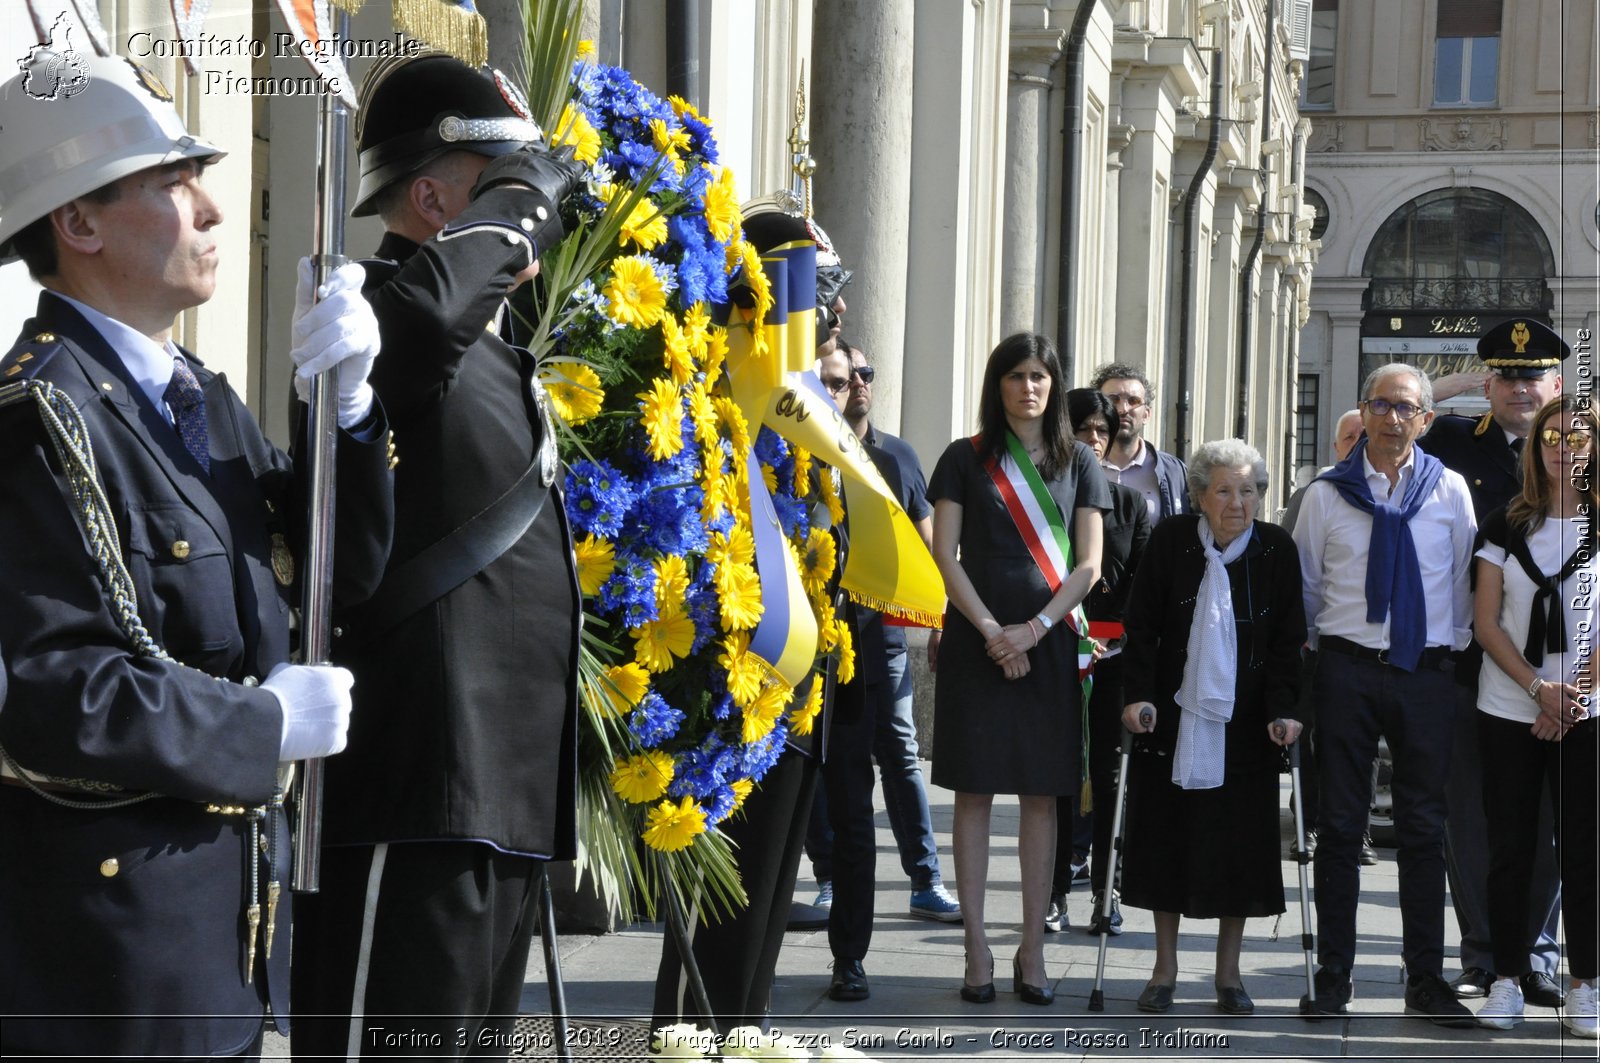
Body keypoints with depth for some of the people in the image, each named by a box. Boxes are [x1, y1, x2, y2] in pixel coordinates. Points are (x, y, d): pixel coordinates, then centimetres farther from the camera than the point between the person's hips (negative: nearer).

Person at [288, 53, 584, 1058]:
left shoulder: (496, 357, 20)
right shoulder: (380, 317, -11)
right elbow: (419, 308, -37)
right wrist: (520, 203, -21)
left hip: (505, 799, 10)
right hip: (414, 802, -10)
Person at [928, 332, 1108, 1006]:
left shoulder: (1077, 463, 10)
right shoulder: (965, 459, 6)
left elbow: (1088, 565, 5)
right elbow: (945, 557, 0)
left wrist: (1034, 629, -8)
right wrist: (992, 631, -10)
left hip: (1049, 642, 1)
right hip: (977, 640, -1)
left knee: (1041, 795, 2)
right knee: (974, 792, -2)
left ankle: (1032, 950, 6)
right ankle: (977, 950, 1)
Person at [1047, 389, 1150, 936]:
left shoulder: (1130, 501, 11)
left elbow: (1144, 578, 6)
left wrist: (1123, 632, -9)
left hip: (1113, 657, 2)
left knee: (1109, 773, 3)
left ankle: (1106, 891, 9)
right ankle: (1055, 892, 8)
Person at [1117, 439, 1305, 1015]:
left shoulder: (1277, 548, -1)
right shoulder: (1170, 540, -1)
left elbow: (1288, 638, -1)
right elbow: (1141, 627, -1)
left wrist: (1283, 708, -11)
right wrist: (1138, 695, -11)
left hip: (1244, 723, 0)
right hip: (1173, 716, 0)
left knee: (1241, 842, 3)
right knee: (1168, 835, 5)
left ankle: (1228, 971, 15)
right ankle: (1165, 968, 17)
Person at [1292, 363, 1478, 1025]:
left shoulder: (1450, 492, 4)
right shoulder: (1328, 495, 2)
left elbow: (1464, 580, 9)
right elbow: (1304, 586, 9)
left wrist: (1454, 647, 6)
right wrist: (1324, 647, 5)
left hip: (1425, 672, 1)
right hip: (1346, 672, 0)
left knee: (1424, 827, 5)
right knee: (1340, 826, 3)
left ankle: (1425, 981, 13)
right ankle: (1332, 981, 10)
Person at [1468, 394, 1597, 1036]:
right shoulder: (1507, 526, 7)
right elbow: (1487, 623, 3)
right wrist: (1539, 688, -9)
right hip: (1508, 712, 1)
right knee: (1510, 848, 3)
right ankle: (1507, 979, 11)